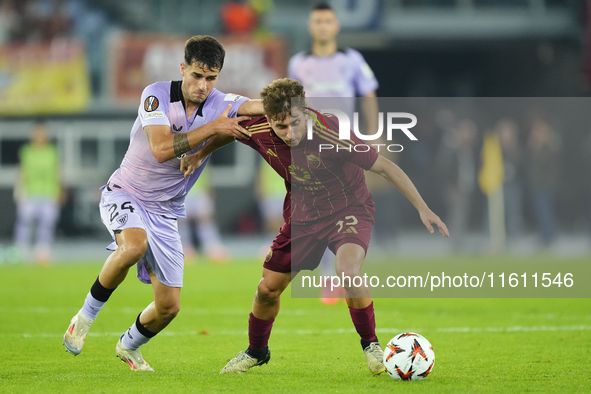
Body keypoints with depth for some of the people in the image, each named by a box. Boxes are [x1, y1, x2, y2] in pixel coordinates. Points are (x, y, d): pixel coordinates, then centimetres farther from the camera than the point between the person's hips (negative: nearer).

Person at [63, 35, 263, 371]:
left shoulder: (221, 105, -8)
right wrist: (213, 128, -31)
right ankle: (86, 316, -18)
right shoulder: (157, 95, -17)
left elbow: (266, 106, -23)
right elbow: (161, 149, -31)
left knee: (169, 306, 2)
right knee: (135, 245, -39)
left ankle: (129, 346, 35)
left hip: (165, 213, 4)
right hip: (124, 194, -4)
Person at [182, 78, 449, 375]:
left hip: (349, 209, -4)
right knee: (268, 289, 7)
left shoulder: (331, 134, -33)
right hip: (302, 214, 4)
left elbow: (384, 167, -23)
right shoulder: (258, 131, -20)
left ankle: (370, 345, -8)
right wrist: (199, 154, 10)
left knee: (347, 271, -32)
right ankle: (256, 351, 37)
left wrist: (423, 208, -23)